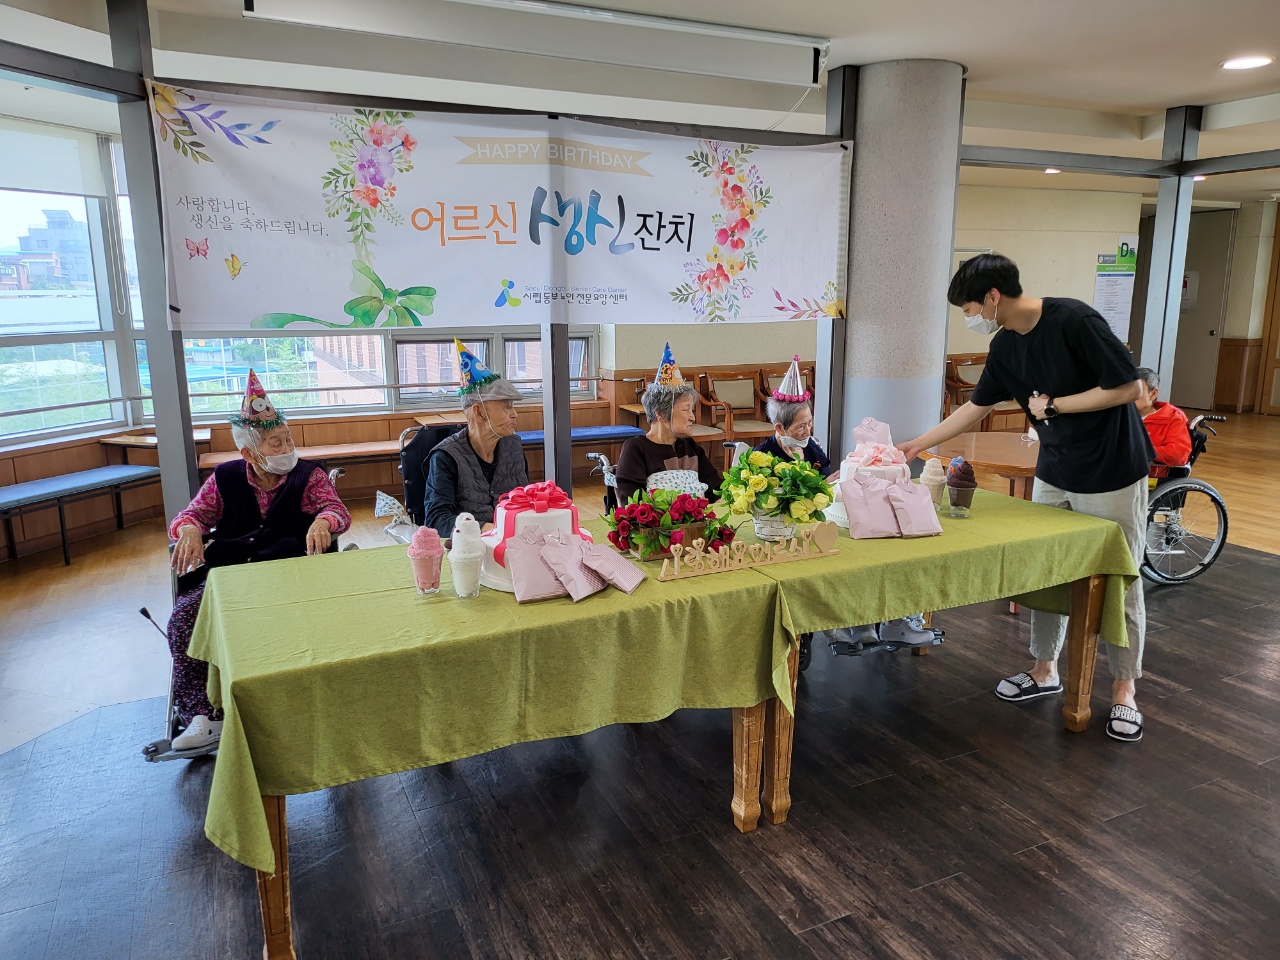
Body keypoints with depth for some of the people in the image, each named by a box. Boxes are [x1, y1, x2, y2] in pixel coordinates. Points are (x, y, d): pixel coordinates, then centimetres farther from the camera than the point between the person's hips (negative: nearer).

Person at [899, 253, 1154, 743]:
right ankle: (1045, 670, 28)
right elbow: (976, 407, 11)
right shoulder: (1005, 346, 1)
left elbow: (1128, 388, -20)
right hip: (1055, 474, 7)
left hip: (1113, 473, -7)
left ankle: (1124, 688, 21)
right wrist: (917, 444, 10)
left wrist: (1053, 404, -16)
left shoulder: (1075, 321, -22)